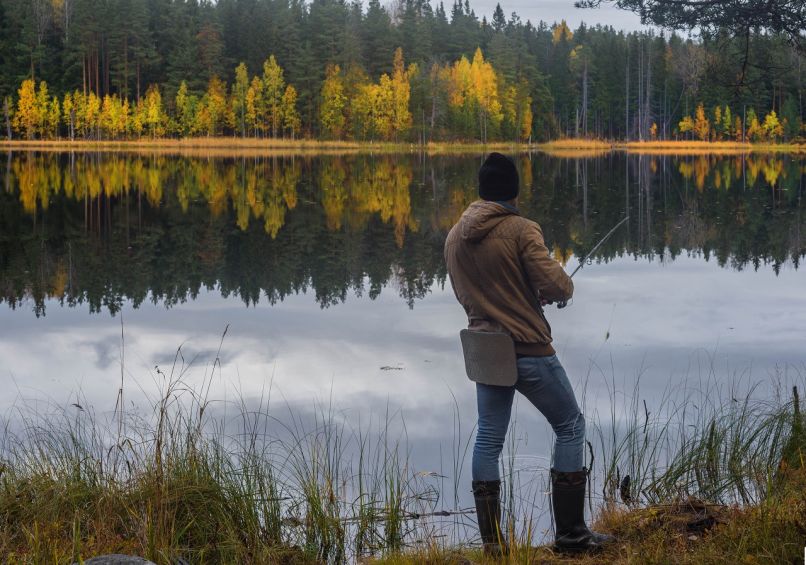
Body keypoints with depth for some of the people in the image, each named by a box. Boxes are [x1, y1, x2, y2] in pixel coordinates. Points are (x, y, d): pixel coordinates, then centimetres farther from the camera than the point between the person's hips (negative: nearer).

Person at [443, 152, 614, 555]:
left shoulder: (455, 237, 5)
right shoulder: (520, 230, -14)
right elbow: (557, 285, -19)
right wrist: (562, 287, 3)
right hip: (529, 351, -6)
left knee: (488, 438, 12)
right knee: (570, 427, 8)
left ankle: (491, 540, 13)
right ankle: (570, 532, 8)